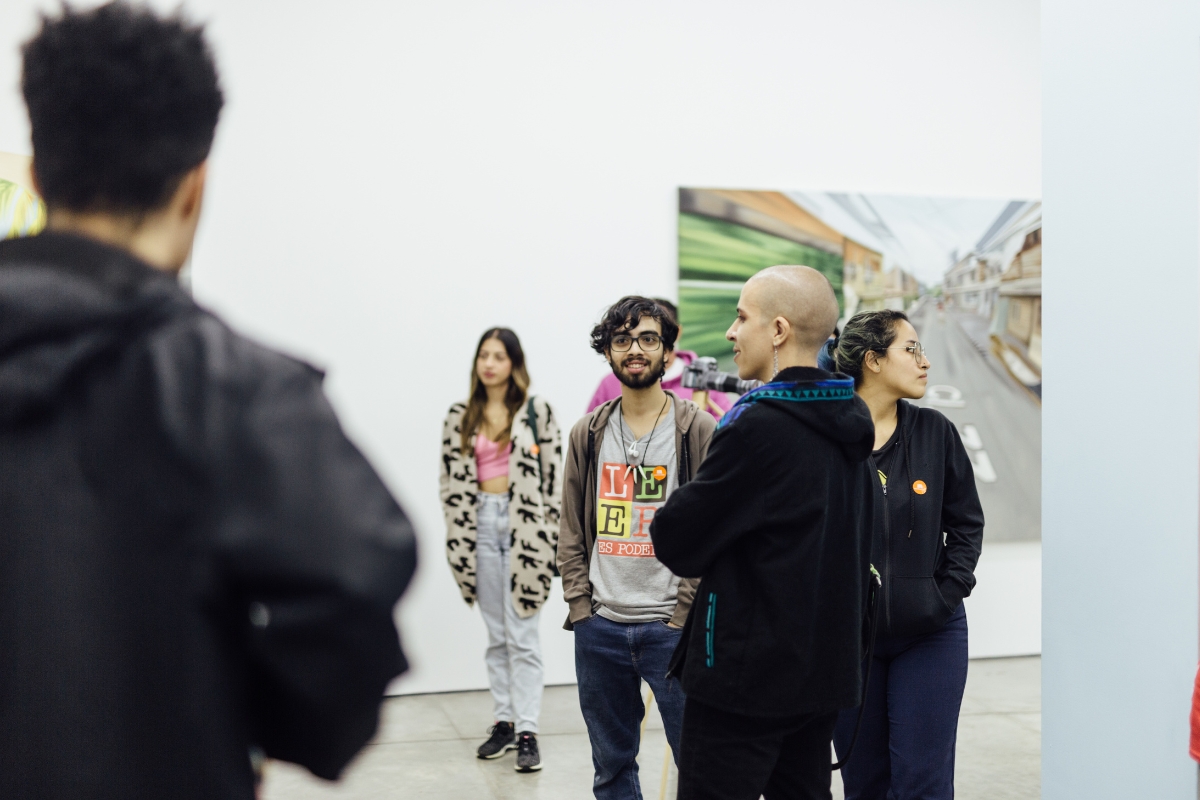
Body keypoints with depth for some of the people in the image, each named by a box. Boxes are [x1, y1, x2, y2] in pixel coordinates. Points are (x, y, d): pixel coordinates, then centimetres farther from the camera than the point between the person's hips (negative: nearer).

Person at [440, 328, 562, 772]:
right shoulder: (461, 418, 9)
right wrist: (458, 538, 3)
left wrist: (548, 533, -6)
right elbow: (452, 480, 9)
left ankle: (527, 732, -2)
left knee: (521, 635, -5)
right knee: (496, 635, 10)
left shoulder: (536, 411, 0)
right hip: (481, 523, 4)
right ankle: (503, 722, 17)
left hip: (523, 524, -3)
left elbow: (554, 474, -2)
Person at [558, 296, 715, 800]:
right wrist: (581, 607, 1)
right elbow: (572, 532, 11)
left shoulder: (700, 431, -3)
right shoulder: (588, 434, 9)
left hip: (672, 627, -4)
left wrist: (684, 616, -11)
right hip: (599, 628, 4)